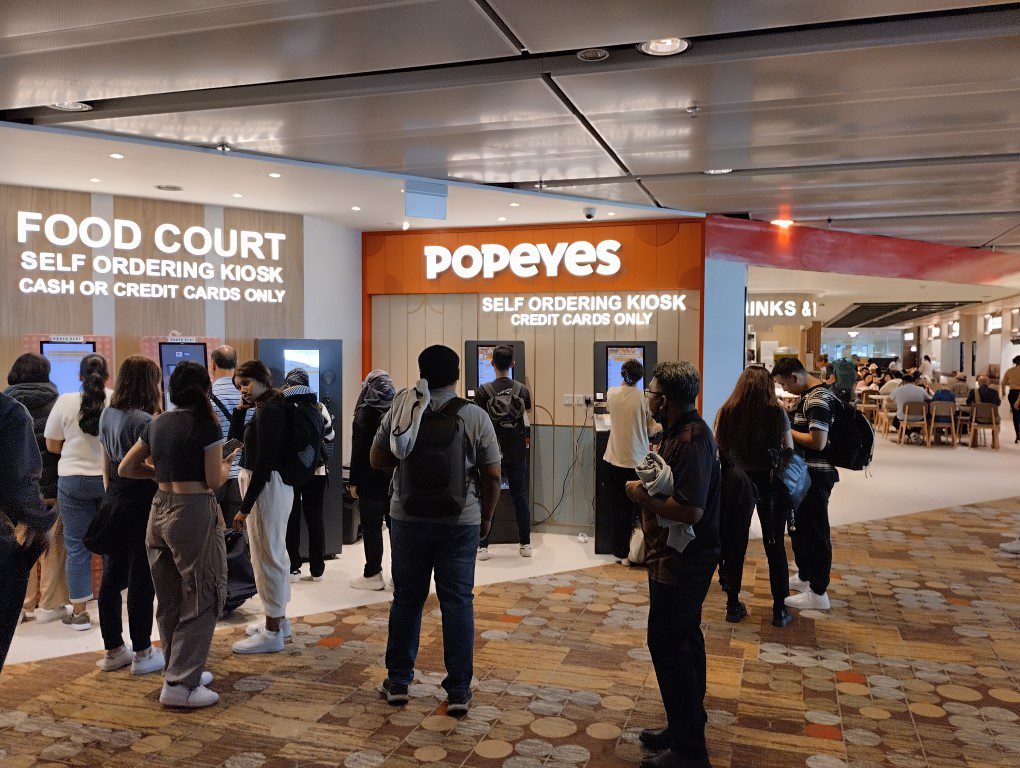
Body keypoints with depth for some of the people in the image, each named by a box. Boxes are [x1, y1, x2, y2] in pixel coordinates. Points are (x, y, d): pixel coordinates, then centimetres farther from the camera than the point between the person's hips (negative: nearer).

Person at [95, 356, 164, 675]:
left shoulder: (107, 415, 8)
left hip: (114, 501, 8)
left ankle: (113, 650, 25)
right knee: (141, 577, 1)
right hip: (141, 502, -8)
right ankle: (143, 654, 10)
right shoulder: (144, 421, -17)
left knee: (112, 575, 13)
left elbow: (106, 463, 16)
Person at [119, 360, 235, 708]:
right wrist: (226, 465, 8)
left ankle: (182, 670, 29)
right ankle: (179, 684, 4)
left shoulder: (156, 424, 8)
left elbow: (125, 468, 13)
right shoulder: (206, 424, -11)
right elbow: (214, 480, -11)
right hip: (194, 512, -7)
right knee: (201, 598, 3)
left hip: (160, 512, 7)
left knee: (170, 598, 16)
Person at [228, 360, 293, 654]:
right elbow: (234, 439, 19)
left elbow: (264, 463, -23)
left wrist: (245, 507, -22)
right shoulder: (268, 408, 12)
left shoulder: (269, 411, -19)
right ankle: (279, 619, 33)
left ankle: (272, 633, 5)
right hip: (269, 485, 11)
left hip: (266, 487, -11)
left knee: (266, 556, -4)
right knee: (275, 552, 19)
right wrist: (240, 408, 5)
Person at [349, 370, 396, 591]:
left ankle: (373, 574, 6)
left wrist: (354, 481, -5)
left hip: (371, 479, -5)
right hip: (397, 479, 5)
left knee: (371, 527, 2)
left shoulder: (365, 413, -9)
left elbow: (358, 450, -10)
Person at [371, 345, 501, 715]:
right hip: (460, 522, -2)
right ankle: (458, 692, 13)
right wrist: (486, 517, 9)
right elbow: (492, 476, -3)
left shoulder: (400, 411, -3)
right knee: (457, 602, 7)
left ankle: (397, 682, 26)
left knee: (406, 598, 15)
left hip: (408, 519, 2)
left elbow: (376, 459, 5)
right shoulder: (475, 417, -7)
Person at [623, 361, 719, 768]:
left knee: (667, 644, -4)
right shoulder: (678, 432, 10)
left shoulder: (692, 441, -24)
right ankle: (686, 728, 34)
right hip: (676, 559, 11)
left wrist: (643, 496, -19)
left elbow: (690, 510, -31)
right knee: (684, 641, 19)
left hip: (681, 563, -11)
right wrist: (649, 486, 3)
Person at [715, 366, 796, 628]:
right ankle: (779, 610, 18)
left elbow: (718, 448, -2)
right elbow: (789, 450, -5)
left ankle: (733, 605, 22)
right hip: (769, 484, -1)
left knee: (735, 545, 13)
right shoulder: (776, 413, -13)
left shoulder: (726, 412, -9)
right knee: (775, 546, 12)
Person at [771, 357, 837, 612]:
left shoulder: (818, 399, -20)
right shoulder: (808, 395, 12)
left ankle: (818, 593, 6)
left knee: (814, 531, -3)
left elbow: (818, 442, -26)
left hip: (815, 475, -11)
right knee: (799, 526, 21)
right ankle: (805, 576, 36)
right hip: (805, 473, 11)